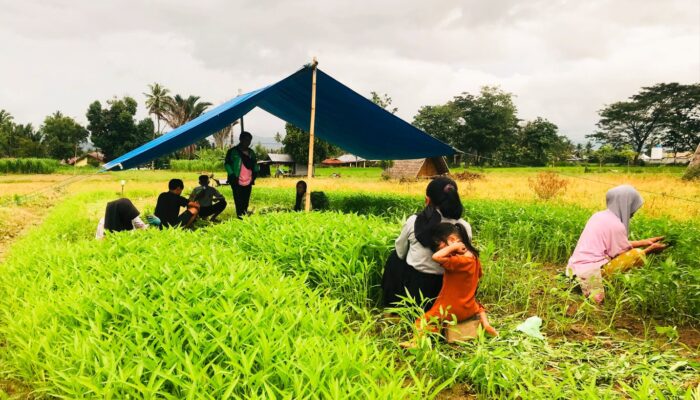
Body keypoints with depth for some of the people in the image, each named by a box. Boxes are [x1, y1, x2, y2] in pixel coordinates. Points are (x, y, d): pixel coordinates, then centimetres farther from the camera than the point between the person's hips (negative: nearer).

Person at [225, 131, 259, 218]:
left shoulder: (251, 152, 14)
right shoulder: (232, 151, -5)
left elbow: (254, 164, 25)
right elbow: (227, 164, -5)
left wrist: (255, 172, 9)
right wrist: (232, 175, -13)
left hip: (248, 182, 5)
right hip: (237, 182, -5)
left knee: (246, 202, 12)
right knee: (239, 201, -4)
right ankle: (240, 216, 0)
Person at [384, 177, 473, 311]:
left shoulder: (414, 221, -14)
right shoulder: (465, 227, -12)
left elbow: (400, 252, 4)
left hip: (411, 289, -1)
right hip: (443, 294, 1)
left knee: (395, 257, 29)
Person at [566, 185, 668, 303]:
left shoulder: (600, 215, 14)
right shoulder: (616, 224, -12)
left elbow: (621, 245, 23)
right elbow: (625, 256, -2)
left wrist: (645, 242, 25)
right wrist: (650, 249, 11)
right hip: (590, 273, -9)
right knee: (637, 255, -9)